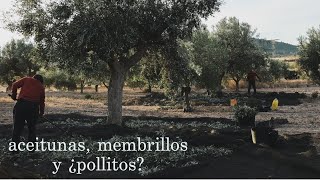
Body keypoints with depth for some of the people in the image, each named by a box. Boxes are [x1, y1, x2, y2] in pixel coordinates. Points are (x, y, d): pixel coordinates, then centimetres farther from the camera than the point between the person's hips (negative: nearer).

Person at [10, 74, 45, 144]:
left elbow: (15, 85, 1)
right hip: (33, 107, 1)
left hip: (21, 104, -1)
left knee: (17, 128, 6)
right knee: (32, 129, 15)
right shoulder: (41, 87, 18)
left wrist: (14, 95, 16)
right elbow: (42, 101, 20)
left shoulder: (27, 79, 13)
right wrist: (41, 112, 30)